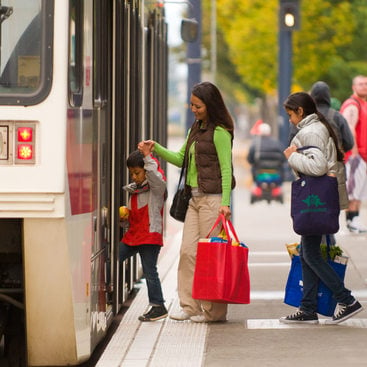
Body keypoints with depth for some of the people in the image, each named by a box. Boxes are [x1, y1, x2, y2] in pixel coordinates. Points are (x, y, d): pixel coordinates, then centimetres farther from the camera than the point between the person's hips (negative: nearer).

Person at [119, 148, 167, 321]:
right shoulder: (133, 190, 17)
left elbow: (154, 173, -31)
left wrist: (147, 155, -28)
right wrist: (125, 217, 6)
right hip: (132, 235, 8)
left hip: (150, 236, -8)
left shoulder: (157, 186, -6)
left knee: (149, 271, -6)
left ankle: (158, 306, 3)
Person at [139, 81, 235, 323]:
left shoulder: (220, 132, -9)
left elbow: (226, 169, -13)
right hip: (195, 198, 8)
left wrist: (225, 202, -19)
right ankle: (190, 306, 9)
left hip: (212, 198, -8)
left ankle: (214, 310, 1)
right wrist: (156, 148, 10)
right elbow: (181, 160, 23)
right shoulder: (196, 129, 17)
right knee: (188, 251, 5)